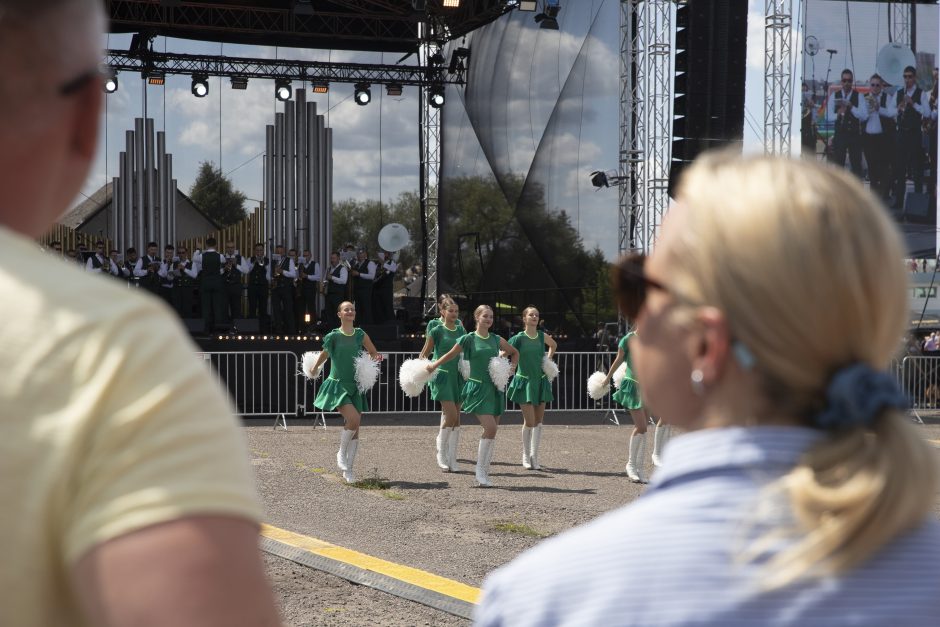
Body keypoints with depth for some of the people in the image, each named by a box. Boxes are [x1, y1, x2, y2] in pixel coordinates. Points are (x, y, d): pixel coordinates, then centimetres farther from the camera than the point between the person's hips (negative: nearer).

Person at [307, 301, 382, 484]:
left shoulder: (361, 335, 4)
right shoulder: (333, 336, -5)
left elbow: (374, 354, 14)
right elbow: (325, 354, 13)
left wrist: (376, 358, -8)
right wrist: (315, 368, 23)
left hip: (355, 386, 4)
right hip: (338, 385, -4)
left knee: (355, 430, 3)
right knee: (353, 419, -24)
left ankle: (348, 469, 13)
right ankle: (341, 453, -2)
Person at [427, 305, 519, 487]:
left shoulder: (496, 340, 9)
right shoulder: (469, 339, -4)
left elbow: (515, 352, 26)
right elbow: (450, 355, 8)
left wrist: (512, 366, 10)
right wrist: (432, 366, 12)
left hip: (495, 388, 5)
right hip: (477, 388, -5)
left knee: (492, 431, 5)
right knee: (490, 427, -19)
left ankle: (484, 472, 13)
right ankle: (480, 470, -9)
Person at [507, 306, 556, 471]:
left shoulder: (542, 336, 3)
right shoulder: (519, 338, -10)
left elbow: (553, 345, 24)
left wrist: (548, 359, 13)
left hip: (540, 381, 4)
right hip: (525, 382, -4)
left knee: (539, 421, 3)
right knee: (529, 421, -6)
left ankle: (534, 456, 10)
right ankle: (526, 456, 10)